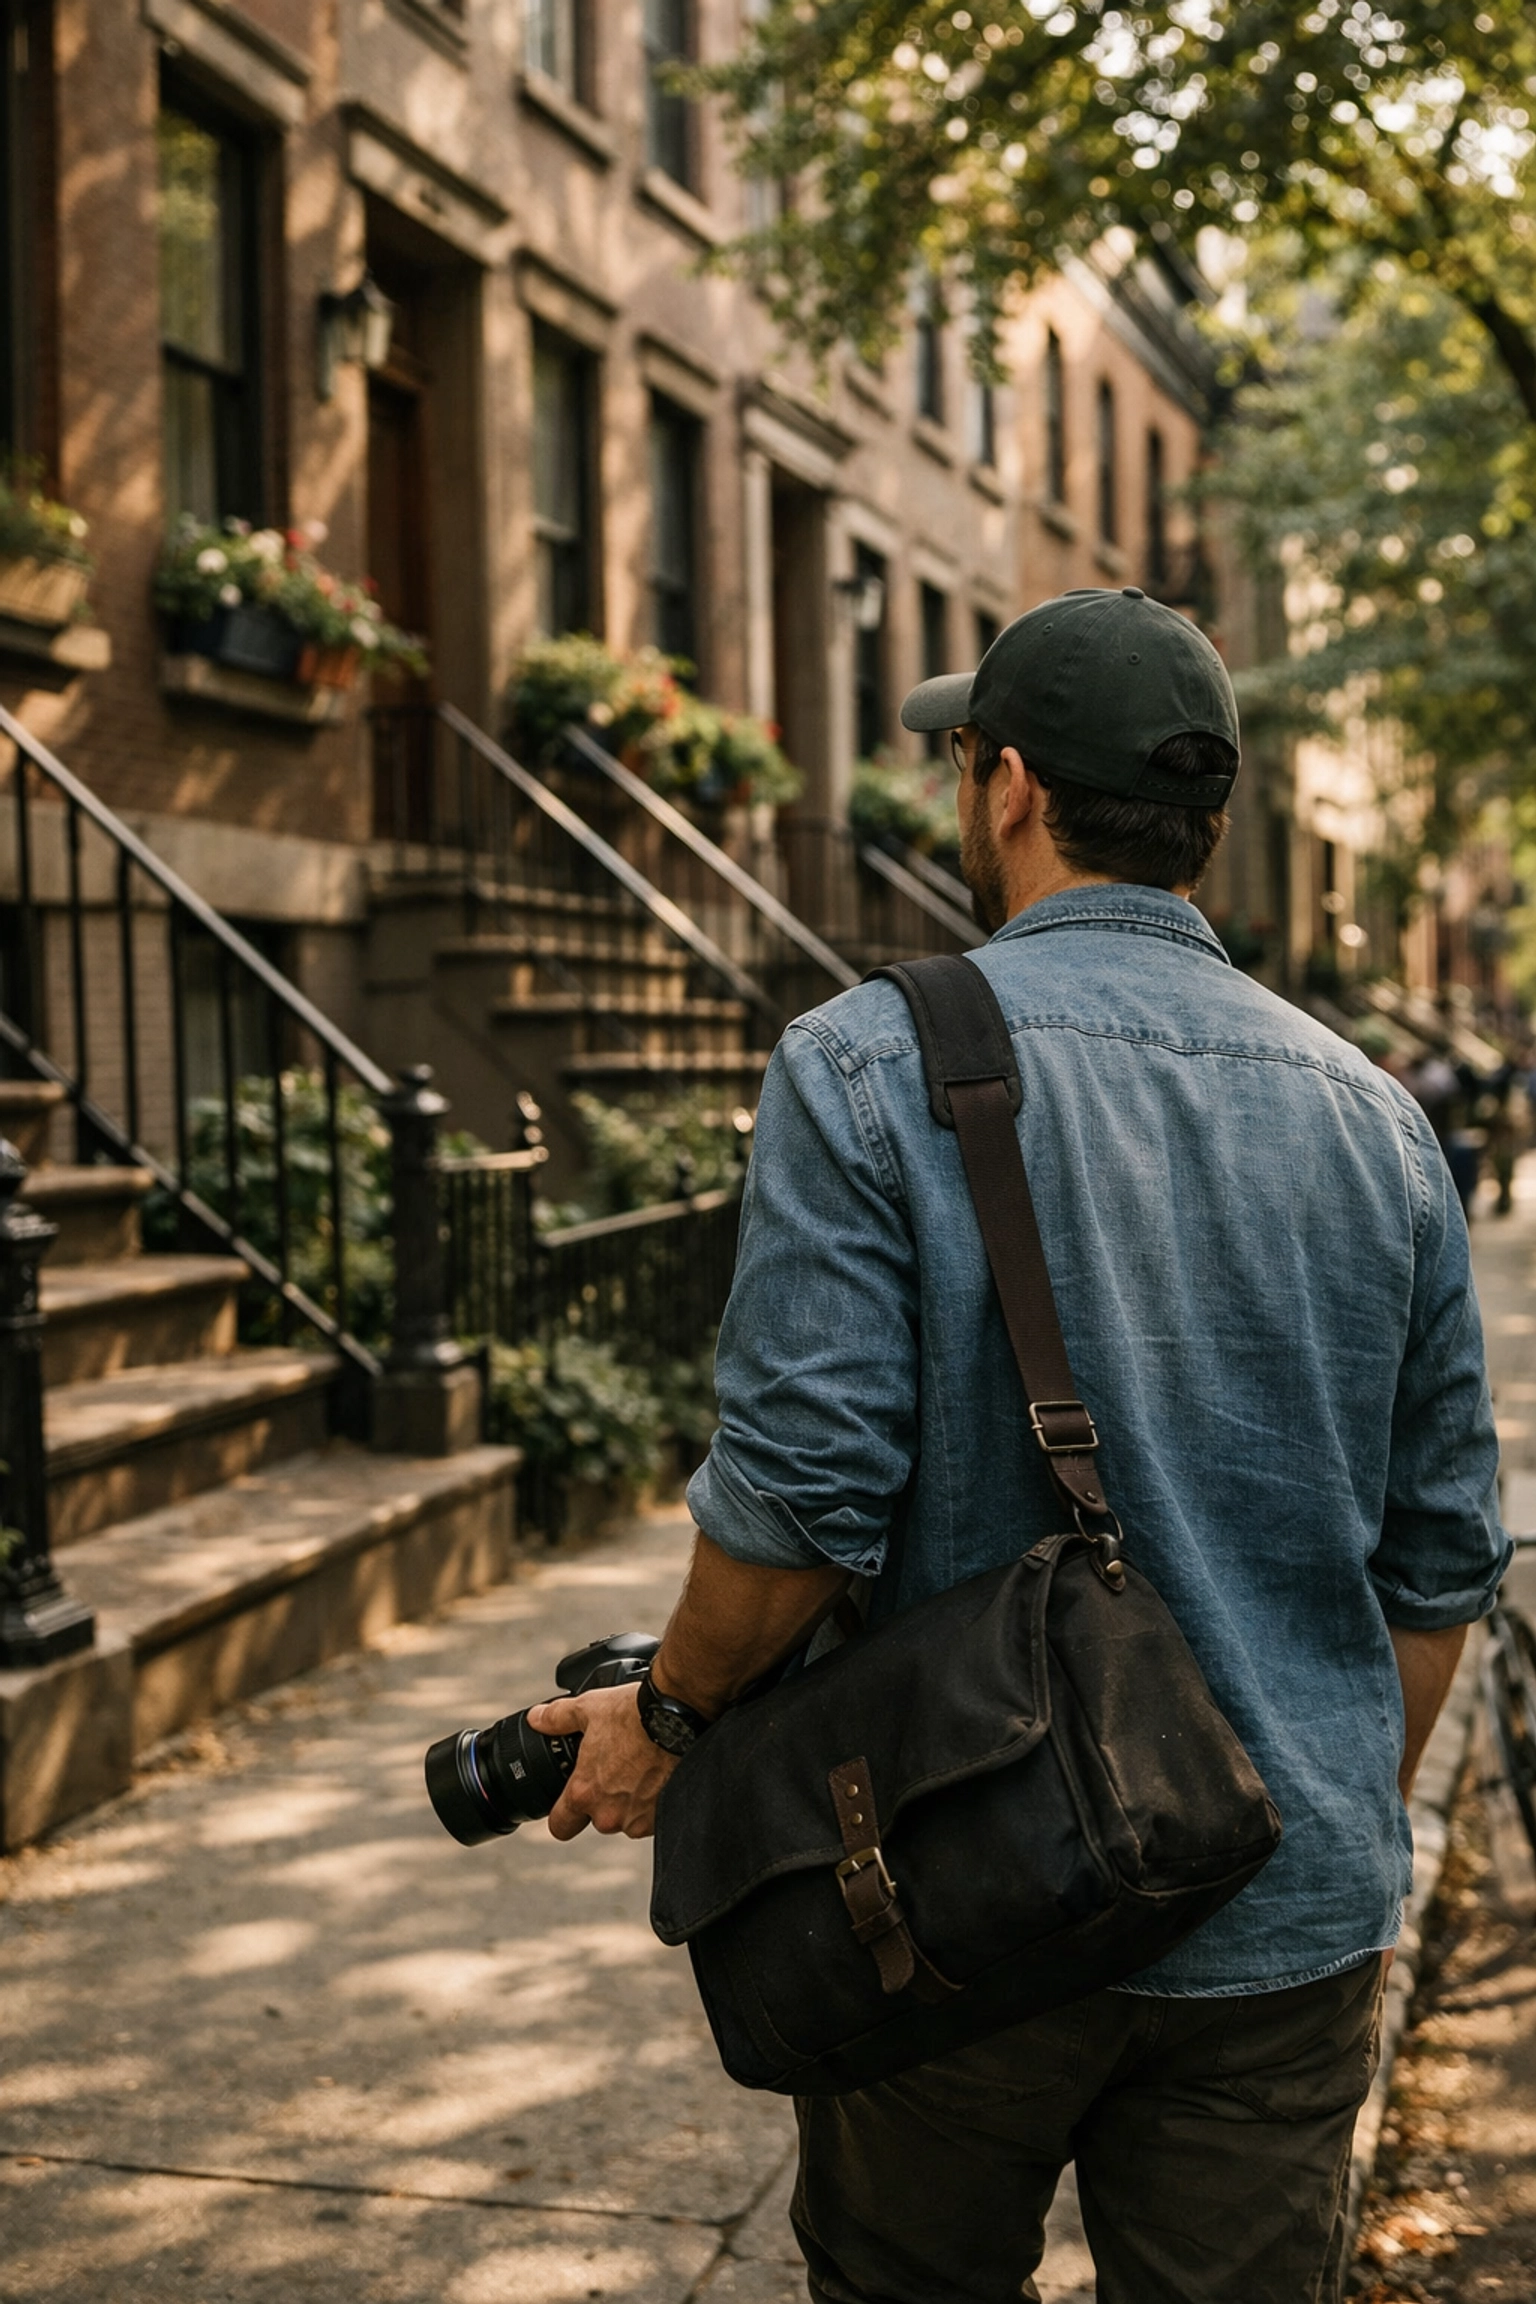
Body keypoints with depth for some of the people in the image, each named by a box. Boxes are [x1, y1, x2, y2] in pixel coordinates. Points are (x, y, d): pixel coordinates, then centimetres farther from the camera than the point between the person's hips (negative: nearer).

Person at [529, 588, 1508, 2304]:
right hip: (1289, 1921, 3)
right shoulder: (1376, 1118, 2)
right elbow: (1441, 1563, 7)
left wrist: (666, 1717, 0)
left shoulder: (871, 1070, -12)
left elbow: (804, 1495, -18)